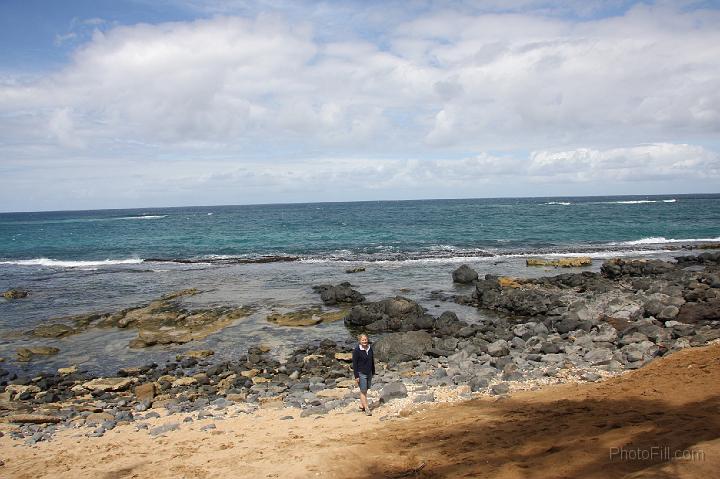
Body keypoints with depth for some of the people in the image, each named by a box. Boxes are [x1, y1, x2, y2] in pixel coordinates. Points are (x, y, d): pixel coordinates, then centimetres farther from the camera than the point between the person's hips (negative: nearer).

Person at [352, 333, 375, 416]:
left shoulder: (370, 349, 4)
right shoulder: (356, 350, -13)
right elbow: (354, 364, -11)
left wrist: (373, 372, 16)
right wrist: (356, 376, -14)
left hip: (369, 373, 6)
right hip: (361, 373, -6)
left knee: (365, 390, 12)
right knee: (363, 391, -3)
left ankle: (362, 405, 26)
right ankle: (366, 408, 0)